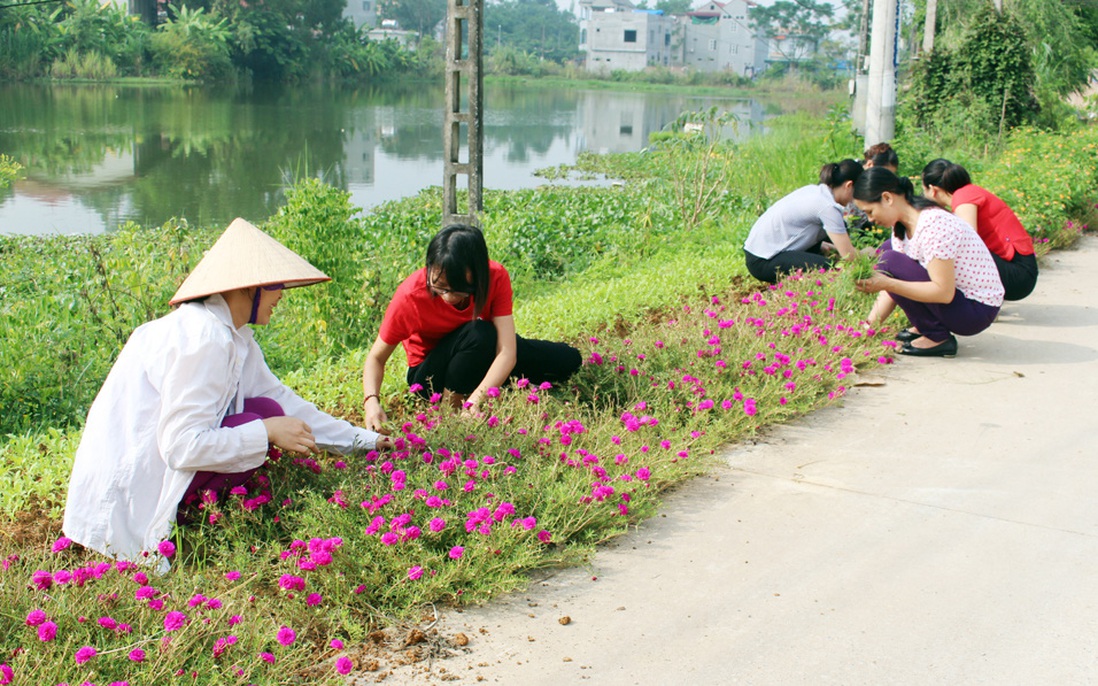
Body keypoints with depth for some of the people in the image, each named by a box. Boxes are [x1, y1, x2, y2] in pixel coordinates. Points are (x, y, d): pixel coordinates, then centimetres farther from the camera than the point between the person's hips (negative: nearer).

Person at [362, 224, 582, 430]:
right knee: (479, 334, -36)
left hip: (483, 354, 4)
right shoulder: (410, 297, -30)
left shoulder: (496, 278, -25)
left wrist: (474, 401, -46)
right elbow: (376, 358, -20)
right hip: (430, 376, -4)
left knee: (568, 360, -7)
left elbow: (507, 352, -31)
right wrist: (372, 401, -41)